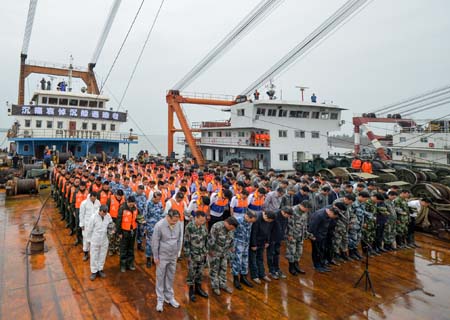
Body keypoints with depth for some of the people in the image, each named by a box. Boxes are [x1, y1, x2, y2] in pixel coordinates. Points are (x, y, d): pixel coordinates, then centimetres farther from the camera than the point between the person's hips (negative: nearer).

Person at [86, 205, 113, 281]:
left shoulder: (108, 216, -9)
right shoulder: (94, 217, -19)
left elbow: (111, 225, 9)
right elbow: (89, 229, -8)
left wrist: (111, 230, -11)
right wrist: (89, 239, -1)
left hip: (104, 241, 3)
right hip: (95, 241, -3)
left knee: (102, 256, 16)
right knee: (94, 257, 9)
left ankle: (100, 270, 33)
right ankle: (94, 272, 26)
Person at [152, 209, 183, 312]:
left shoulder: (178, 224, -10)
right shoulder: (159, 225, -22)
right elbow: (155, 242, -14)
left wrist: (177, 252, 8)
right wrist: (155, 257, -8)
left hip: (173, 256, 4)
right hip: (162, 256, -4)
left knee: (170, 277, 16)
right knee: (160, 277, 8)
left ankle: (169, 297, 32)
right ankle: (160, 300, 22)